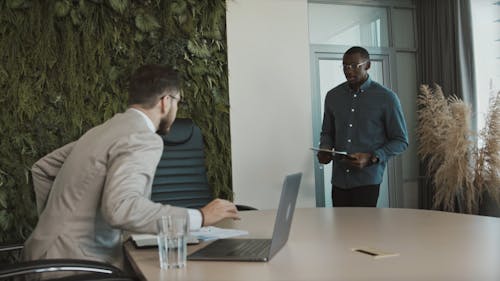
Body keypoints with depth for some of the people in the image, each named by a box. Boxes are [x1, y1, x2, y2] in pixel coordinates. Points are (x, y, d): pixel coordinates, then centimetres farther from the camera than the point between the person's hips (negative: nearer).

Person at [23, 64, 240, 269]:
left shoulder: (105, 129, 11)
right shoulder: (144, 139, -15)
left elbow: (42, 168, 21)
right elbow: (120, 208, -31)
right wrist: (198, 217, -24)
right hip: (73, 260, -9)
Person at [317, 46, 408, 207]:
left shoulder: (386, 98, -4)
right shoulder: (332, 96, 8)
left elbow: (401, 141, -1)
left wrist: (372, 157, -16)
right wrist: (325, 149, -2)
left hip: (367, 180, -3)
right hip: (339, 179, 4)